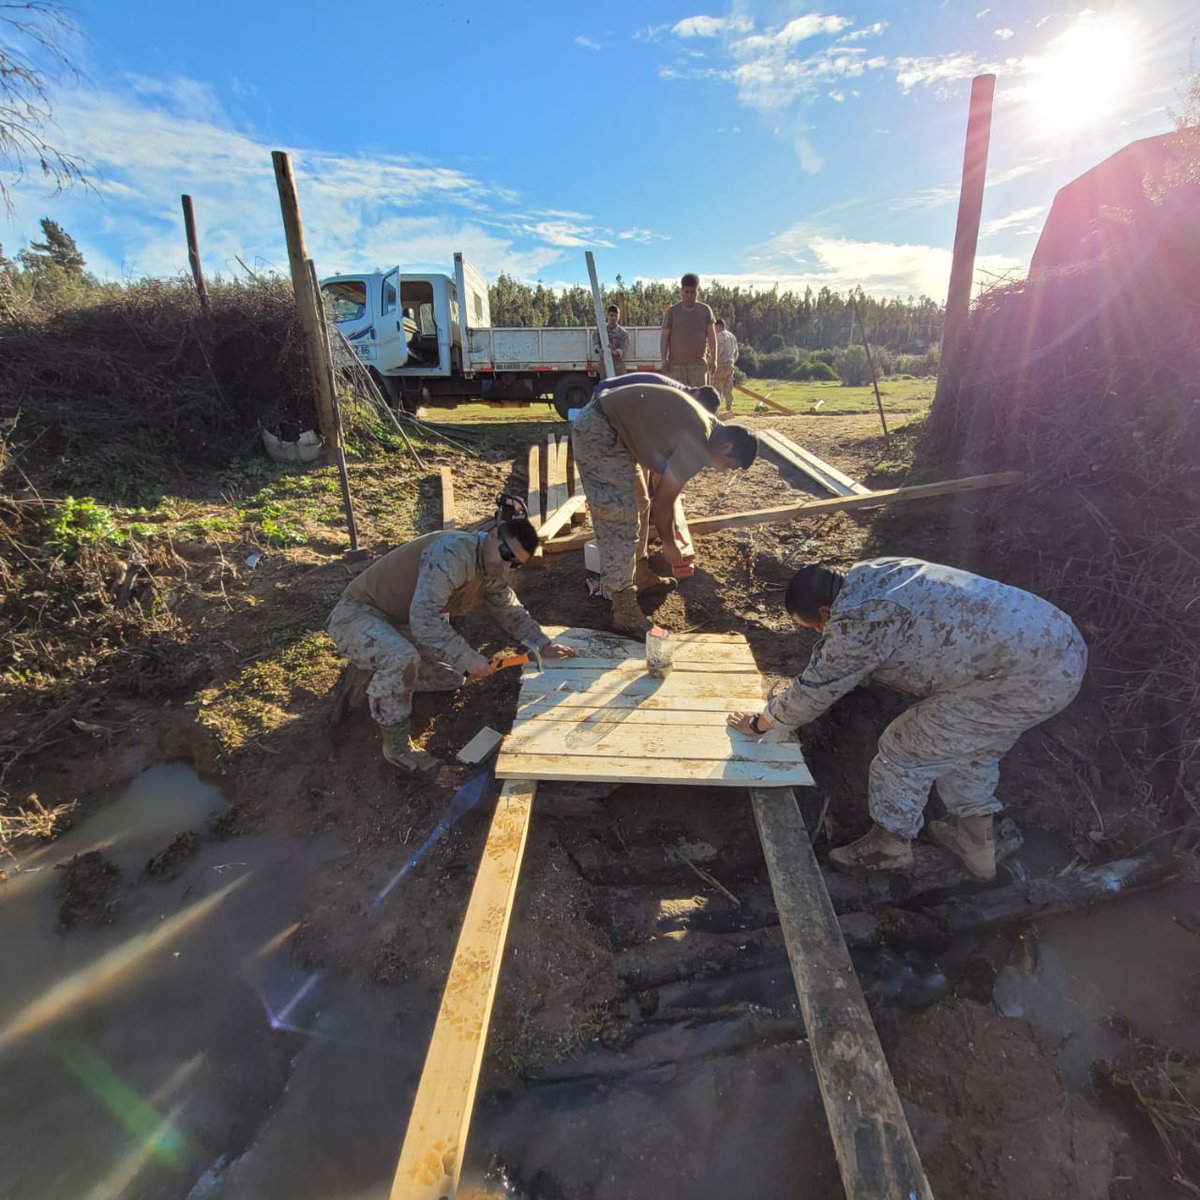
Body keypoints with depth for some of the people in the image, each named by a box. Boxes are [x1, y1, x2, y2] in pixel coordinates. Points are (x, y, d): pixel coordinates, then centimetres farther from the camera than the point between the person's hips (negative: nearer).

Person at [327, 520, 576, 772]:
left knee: (451, 677, 10)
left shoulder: (494, 573, -1)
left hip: (400, 623, 9)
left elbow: (511, 612, 13)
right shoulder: (452, 553, -31)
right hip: (357, 612, -9)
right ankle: (396, 746, -14)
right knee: (402, 657, -37)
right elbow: (425, 618, -38)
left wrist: (543, 645, 4)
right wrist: (466, 657, -36)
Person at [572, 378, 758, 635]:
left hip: (614, 429, 11)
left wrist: (671, 528, 29)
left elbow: (667, 487, 22)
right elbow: (662, 502, -12)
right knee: (621, 522, -11)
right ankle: (625, 615, -5)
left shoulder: (701, 426, 11)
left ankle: (641, 576, 36)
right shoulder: (697, 447, -19)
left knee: (638, 506, 19)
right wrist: (669, 543, 5)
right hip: (599, 434, -11)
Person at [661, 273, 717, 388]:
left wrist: (713, 358, 0)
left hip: (699, 364, 1)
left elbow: (712, 336, 7)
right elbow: (664, 337, 3)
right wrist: (664, 360, -6)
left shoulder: (705, 310, 6)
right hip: (676, 365, -1)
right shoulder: (672, 311, 3)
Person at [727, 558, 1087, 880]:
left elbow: (813, 691, -6)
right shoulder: (865, 575, 10)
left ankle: (891, 843, 26)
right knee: (968, 740, 28)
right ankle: (976, 841, 43)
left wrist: (759, 723, 11)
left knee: (906, 748, 3)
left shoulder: (855, 621, -18)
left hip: (1028, 675, -10)